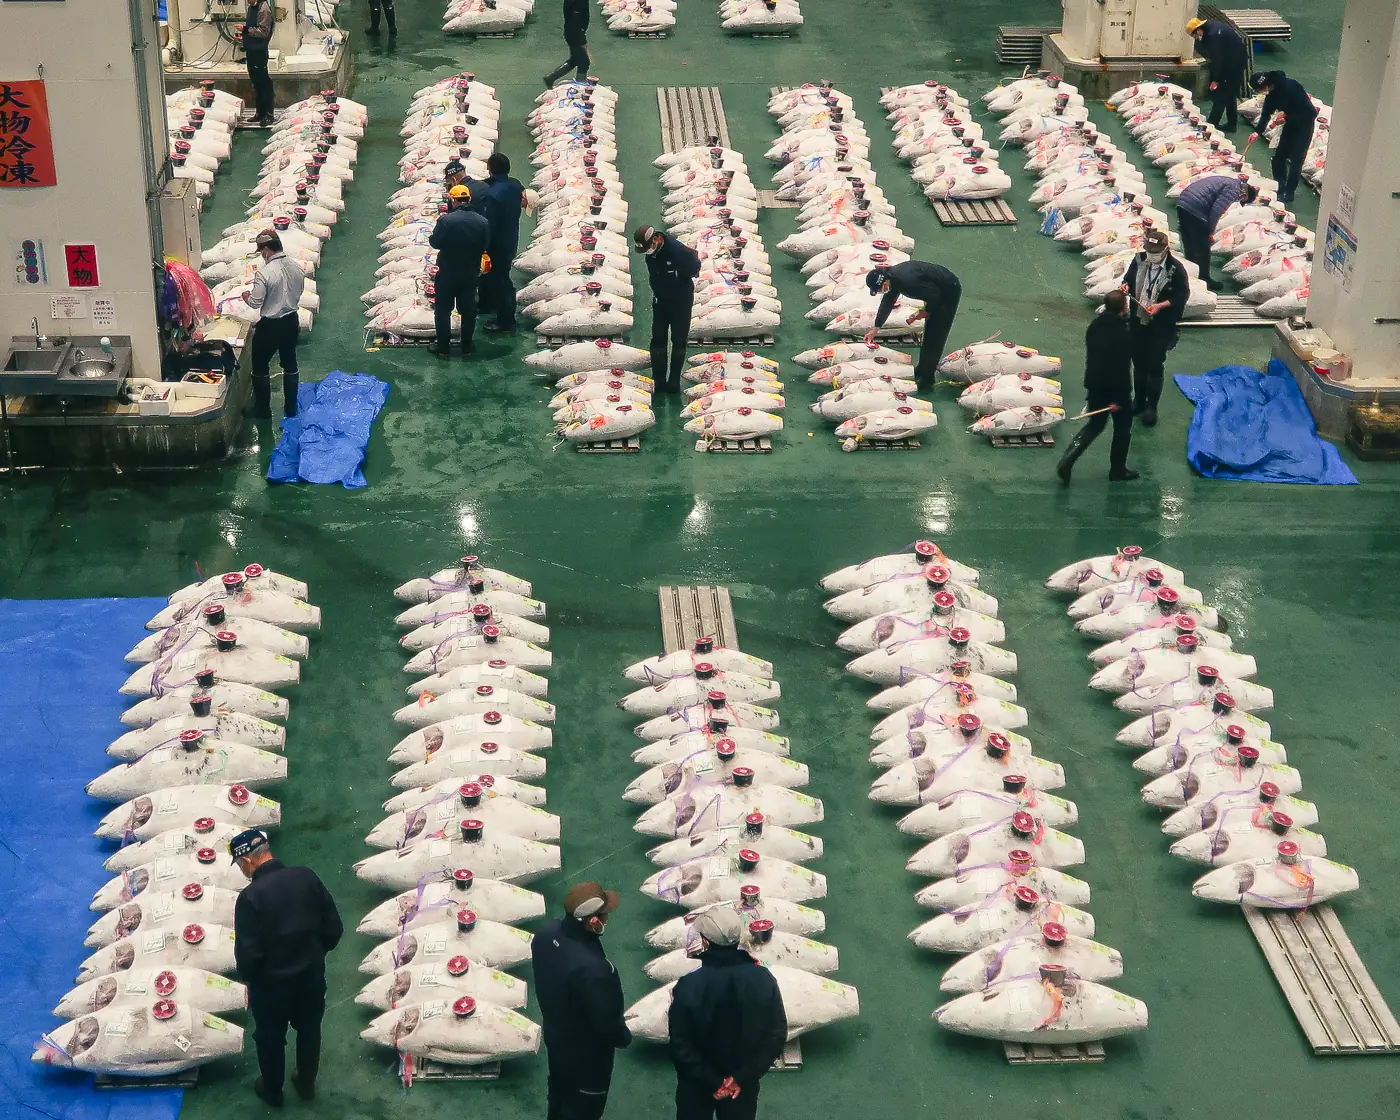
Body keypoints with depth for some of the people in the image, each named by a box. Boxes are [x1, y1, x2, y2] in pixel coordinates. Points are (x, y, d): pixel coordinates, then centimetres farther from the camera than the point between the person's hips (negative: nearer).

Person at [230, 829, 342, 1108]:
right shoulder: (307, 877, -12)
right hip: (312, 975, 4)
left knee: (270, 1038, 22)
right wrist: (314, 954, 11)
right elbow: (334, 928, -5)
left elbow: (247, 954, -23)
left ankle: (272, 1092, 42)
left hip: (272, 982, -4)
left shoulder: (250, 897, -26)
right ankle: (306, 1084, 47)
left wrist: (249, 977, -1)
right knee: (309, 1029, 27)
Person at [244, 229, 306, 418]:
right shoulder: (297, 268, -4)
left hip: (270, 326, -6)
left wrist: (246, 296, 2)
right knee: (290, 364, 19)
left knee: (260, 367, 11)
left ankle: (262, 409, 20)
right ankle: (290, 408, 28)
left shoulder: (265, 273, -25)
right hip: (291, 321, 6)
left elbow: (255, 303, -19)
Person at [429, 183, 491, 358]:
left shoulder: (446, 220, -19)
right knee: (468, 310, 15)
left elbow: (434, 242, -11)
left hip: (447, 272, -3)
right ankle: (467, 345, 22)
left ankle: (444, 347, 10)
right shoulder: (482, 222, -7)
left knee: (443, 310, 8)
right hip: (471, 272, 3)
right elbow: (485, 245, 4)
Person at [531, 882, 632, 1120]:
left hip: (555, 1034, 7)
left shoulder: (547, 935, -19)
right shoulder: (591, 968, -42)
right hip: (586, 1053, -7)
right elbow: (607, 1021, -28)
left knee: (560, 1093, 32)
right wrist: (624, 1037, -7)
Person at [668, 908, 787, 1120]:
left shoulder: (688, 986, -24)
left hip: (697, 1084, -2)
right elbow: (777, 1035, -12)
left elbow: (680, 1046, -22)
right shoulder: (763, 979, -17)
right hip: (743, 1083, 2)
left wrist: (710, 1082, -14)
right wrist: (744, 1077, -10)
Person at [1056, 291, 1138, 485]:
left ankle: (1067, 461, 4)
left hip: (1095, 386, 6)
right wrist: (1119, 398, -18)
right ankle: (1117, 470, 24)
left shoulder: (1095, 326, -2)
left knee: (1095, 425, 19)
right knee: (1122, 428, 14)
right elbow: (1123, 368, -22)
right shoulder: (1122, 334, -23)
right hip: (1116, 389, -6)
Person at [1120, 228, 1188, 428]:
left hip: (1161, 325, -5)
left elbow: (1182, 295, -11)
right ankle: (1138, 400, 33)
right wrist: (1126, 285, -10)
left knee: (1155, 366, 2)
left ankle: (1151, 407, 14)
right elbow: (1129, 277, 13)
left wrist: (1161, 305, -22)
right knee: (1138, 362, 17)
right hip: (1137, 321, 5)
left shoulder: (1176, 268, -17)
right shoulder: (1139, 260, -4)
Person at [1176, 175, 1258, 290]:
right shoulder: (1234, 189, -5)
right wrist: (1210, 231, -4)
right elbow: (1217, 210, -15)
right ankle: (1204, 280, 15)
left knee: (1189, 248, 18)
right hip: (1196, 209, -9)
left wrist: (1208, 230, 19)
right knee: (1203, 250, 5)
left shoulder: (1228, 181, 24)